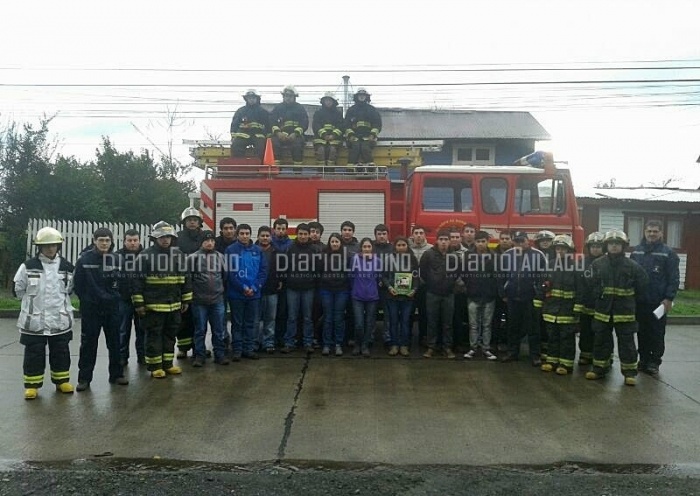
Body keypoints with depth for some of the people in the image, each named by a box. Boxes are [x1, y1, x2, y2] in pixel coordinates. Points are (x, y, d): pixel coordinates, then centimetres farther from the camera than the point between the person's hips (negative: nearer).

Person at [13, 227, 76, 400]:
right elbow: (18, 289, 3)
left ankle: (62, 380, 25)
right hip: (34, 320, -2)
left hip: (61, 319, 2)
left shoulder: (67, 267, 0)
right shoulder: (28, 266, -5)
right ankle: (32, 384, 17)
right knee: (34, 354, 6)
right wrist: (34, 301, 7)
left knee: (61, 352, 11)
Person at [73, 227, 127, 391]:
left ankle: (116, 374, 21)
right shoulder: (85, 259, -6)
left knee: (115, 342, 9)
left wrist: (116, 297, 3)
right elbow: (77, 282, 0)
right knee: (88, 343, 4)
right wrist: (85, 299, 2)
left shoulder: (116, 259, 0)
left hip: (112, 307, 2)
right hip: (90, 308, -2)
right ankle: (84, 378, 13)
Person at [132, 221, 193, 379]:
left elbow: (185, 278, 12)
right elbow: (137, 280, -7)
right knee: (154, 336, 3)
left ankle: (167, 363, 24)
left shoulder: (178, 254, 8)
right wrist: (138, 303, -10)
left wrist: (186, 300, 10)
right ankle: (155, 366, 13)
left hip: (174, 305, 5)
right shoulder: (145, 255, -6)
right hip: (153, 305, -5)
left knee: (170, 335, 13)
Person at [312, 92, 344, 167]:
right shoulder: (318, 112, 15)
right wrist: (324, 134, -15)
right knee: (321, 149, -26)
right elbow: (316, 125, 2)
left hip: (334, 136, 0)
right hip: (320, 136, 0)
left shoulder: (338, 113, 15)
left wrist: (333, 135, -16)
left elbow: (340, 126, 3)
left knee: (333, 149, -27)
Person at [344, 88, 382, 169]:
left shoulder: (372, 110, 17)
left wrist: (373, 134, -8)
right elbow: (347, 124, 10)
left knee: (366, 148, -28)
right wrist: (350, 135, -8)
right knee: (354, 148, -27)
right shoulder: (351, 110, 18)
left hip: (368, 136, 0)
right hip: (354, 135, 1)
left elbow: (377, 123, 9)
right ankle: (350, 168, -35)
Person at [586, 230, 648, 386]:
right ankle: (599, 368, 21)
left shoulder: (632, 266, -4)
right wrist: (598, 297, 5)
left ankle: (629, 371, 13)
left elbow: (643, 283, 6)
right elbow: (592, 284, 10)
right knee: (601, 339, 10)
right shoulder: (598, 264, 0)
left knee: (626, 341, 3)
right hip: (603, 310, 2)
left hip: (624, 311, -2)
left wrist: (631, 299, 7)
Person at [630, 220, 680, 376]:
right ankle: (643, 359, 22)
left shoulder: (668, 253, -4)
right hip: (639, 300, 4)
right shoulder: (637, 251, 9)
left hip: (658, 302, -4)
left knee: (657, 334, 4)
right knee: (642, 332, 12)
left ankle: (654, 362, 14)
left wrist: (669, 298, -13)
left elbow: (674, 278, -7)